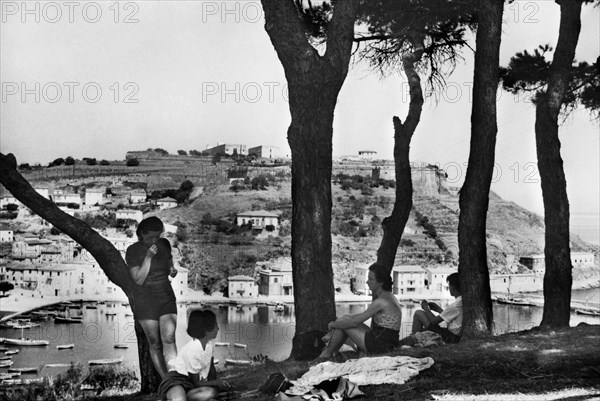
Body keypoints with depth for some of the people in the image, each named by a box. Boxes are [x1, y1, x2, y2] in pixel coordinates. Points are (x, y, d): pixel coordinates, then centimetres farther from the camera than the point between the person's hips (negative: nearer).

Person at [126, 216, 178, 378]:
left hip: (166, 297, 2)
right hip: (145, 301, -2)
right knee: (155, 343, 3)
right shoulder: (133, 251, -8)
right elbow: (139, 280, -14)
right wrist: (148, 257, -23)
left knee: (169, 339, -14)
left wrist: (172, 271, -4)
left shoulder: (165, 244, 3)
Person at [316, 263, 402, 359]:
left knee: (342, 322, 1)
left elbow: (354, 322, -15)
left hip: (380, 345, -9)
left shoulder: (381, 301, -20)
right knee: (345, 318, 15)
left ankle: (327, 354, 17)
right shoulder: (389, 296, 9)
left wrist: (334, 324, -2)